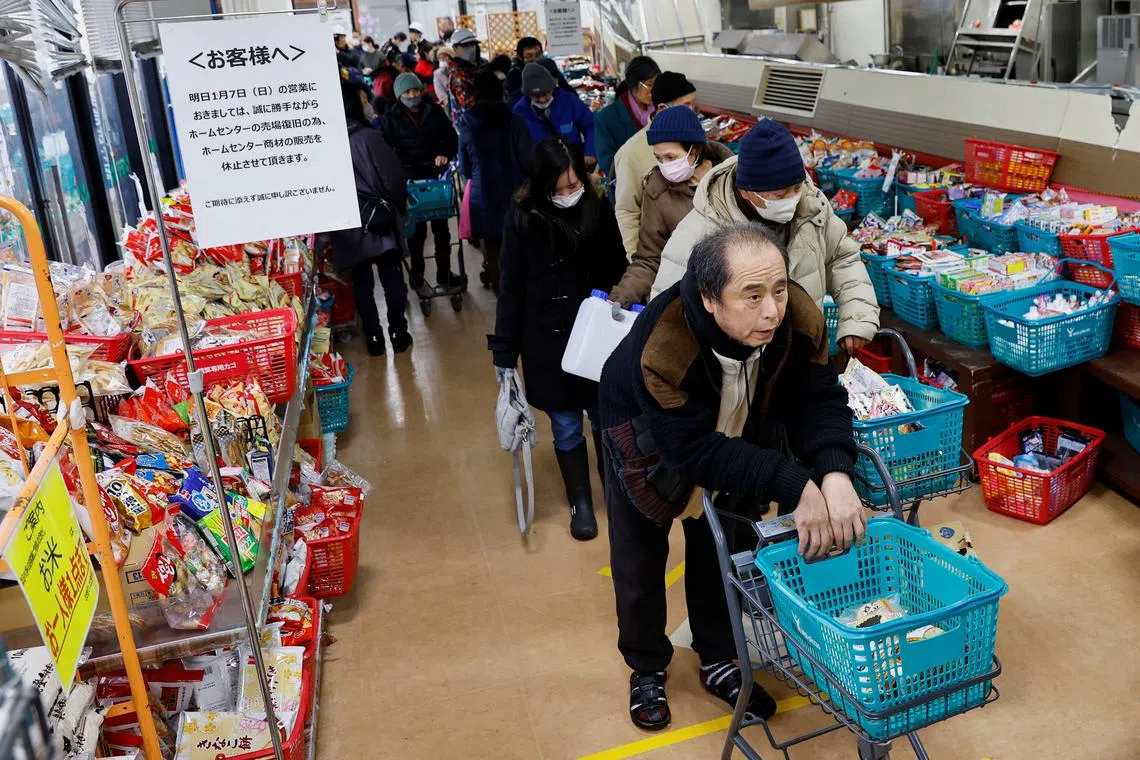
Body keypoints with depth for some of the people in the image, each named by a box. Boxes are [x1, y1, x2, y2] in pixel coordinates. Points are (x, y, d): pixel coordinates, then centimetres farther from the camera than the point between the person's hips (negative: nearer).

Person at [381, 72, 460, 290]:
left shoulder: (435, 111, 2)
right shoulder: (391, 118, -3)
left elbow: (451, 137, 8)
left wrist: (445, 154, -12)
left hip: (436, 175, 2)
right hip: (409, 179, -2)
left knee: (441, 228, 10)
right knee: (417, 230, 5)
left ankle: (444, 273, 22)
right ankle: (417, 277, 17)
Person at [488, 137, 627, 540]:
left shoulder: (599, 209, -7)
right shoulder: (522, 218, -11)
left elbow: (617, 273, 1)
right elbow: (510, 288, -6)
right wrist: (504, 351, -4)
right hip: (547, 339, -1)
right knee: (566, 427, 10)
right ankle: (580, 503, 29)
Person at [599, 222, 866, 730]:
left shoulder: (799, 319, -31)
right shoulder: (662, 346, -44)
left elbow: (819, 398, -25)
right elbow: (694, 448, -41)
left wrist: (834, 473, -45)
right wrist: (793, 485, -46)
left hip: (730, 438, 4)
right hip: (646, 443, -3)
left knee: (720, 554, 15)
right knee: (640, 562, 8)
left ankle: (718, 661, 37)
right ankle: (647, 670, 32)